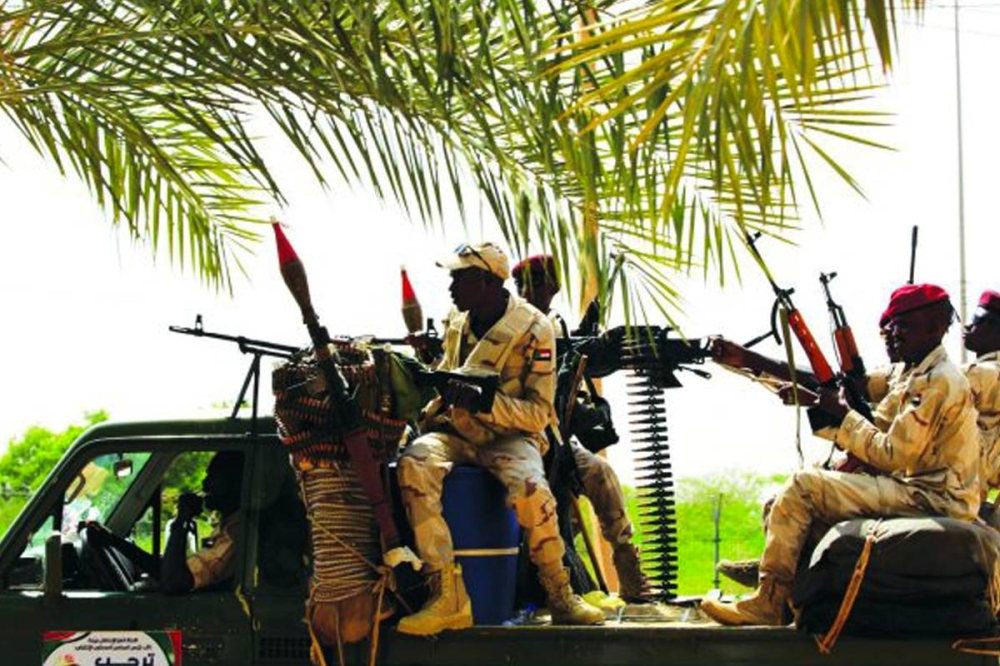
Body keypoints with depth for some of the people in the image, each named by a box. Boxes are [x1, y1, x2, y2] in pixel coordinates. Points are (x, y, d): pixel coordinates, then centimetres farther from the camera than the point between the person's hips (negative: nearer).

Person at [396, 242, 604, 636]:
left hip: (509, 437, -4)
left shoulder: (533, 330, -8)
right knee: (414, 464, -31)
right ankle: (449, 598, -35)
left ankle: (560, 596, -13)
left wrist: (483, 402, -25)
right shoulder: (457, 322, 9)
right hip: (455, 432, 4)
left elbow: (539, 413, -10)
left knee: (530, 489, -38)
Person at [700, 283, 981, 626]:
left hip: (932, 499, -10)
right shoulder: (912, 374, 16)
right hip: (913, 487, 10)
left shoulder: (938, 382, -16)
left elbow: (894, 456, -20)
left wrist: (843, 414, -11)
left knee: (802, 487, -16)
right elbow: (878, 432, 13)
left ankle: (768, 601, -12)